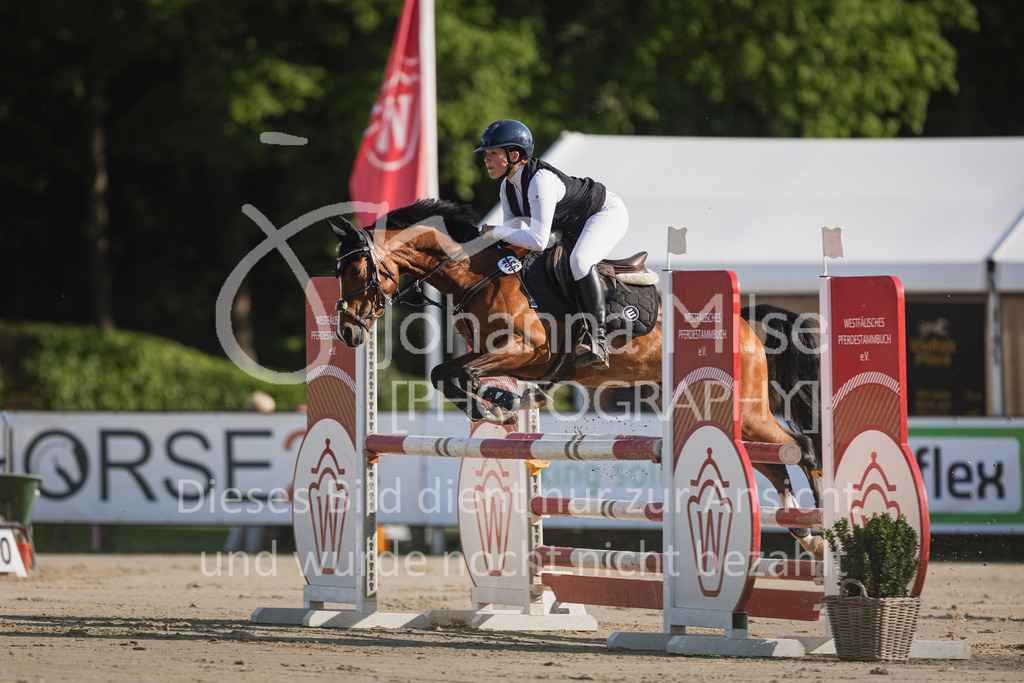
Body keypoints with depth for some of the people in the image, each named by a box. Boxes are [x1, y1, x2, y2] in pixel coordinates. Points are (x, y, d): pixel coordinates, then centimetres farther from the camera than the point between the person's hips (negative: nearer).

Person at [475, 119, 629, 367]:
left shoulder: (540, 181, -35)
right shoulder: (508, 187, -6)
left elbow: (539, 241, -39)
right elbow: (514, 228, 0)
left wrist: (496, 231, -31)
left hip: (608, 213, -10)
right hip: (572, 226, 10)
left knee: (579, 261, -36)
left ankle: (597, 340, -35)